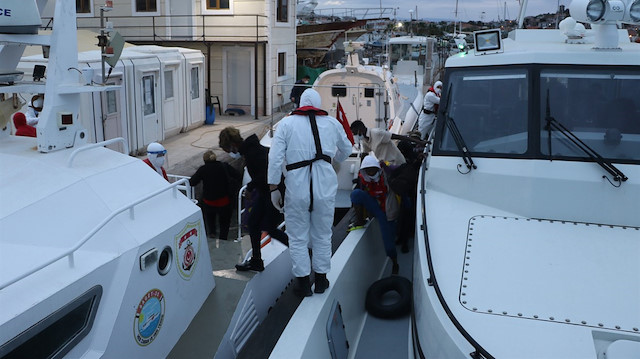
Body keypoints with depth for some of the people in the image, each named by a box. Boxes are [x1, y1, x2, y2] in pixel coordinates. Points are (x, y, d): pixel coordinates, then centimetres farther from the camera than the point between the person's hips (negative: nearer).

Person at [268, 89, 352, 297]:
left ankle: (303, 282, 18)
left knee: (298, 237, 11)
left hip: (296, 187, -2)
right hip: (325, 186, 2)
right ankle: (321, 279, 27)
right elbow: (346, 150, 23)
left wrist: (273, 187, 0)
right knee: (322, 235, 16)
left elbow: (275, 158, -6)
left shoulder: (286, 123, 2)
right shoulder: (332, 123, 9)